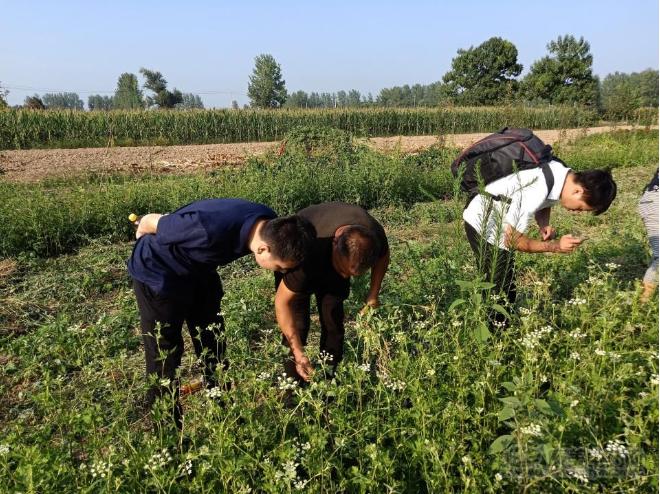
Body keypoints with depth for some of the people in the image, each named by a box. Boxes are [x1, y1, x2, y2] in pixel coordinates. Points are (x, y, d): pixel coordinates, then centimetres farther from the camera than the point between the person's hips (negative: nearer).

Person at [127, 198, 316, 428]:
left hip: (199, 272, 6)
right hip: (157, 275, -6)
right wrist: (142, 233, 0)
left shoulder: (273, 227, -20)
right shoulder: (212, 231, -41)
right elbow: (151, 221, -23)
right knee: (164, 353, 0)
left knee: (214, 349, 10)